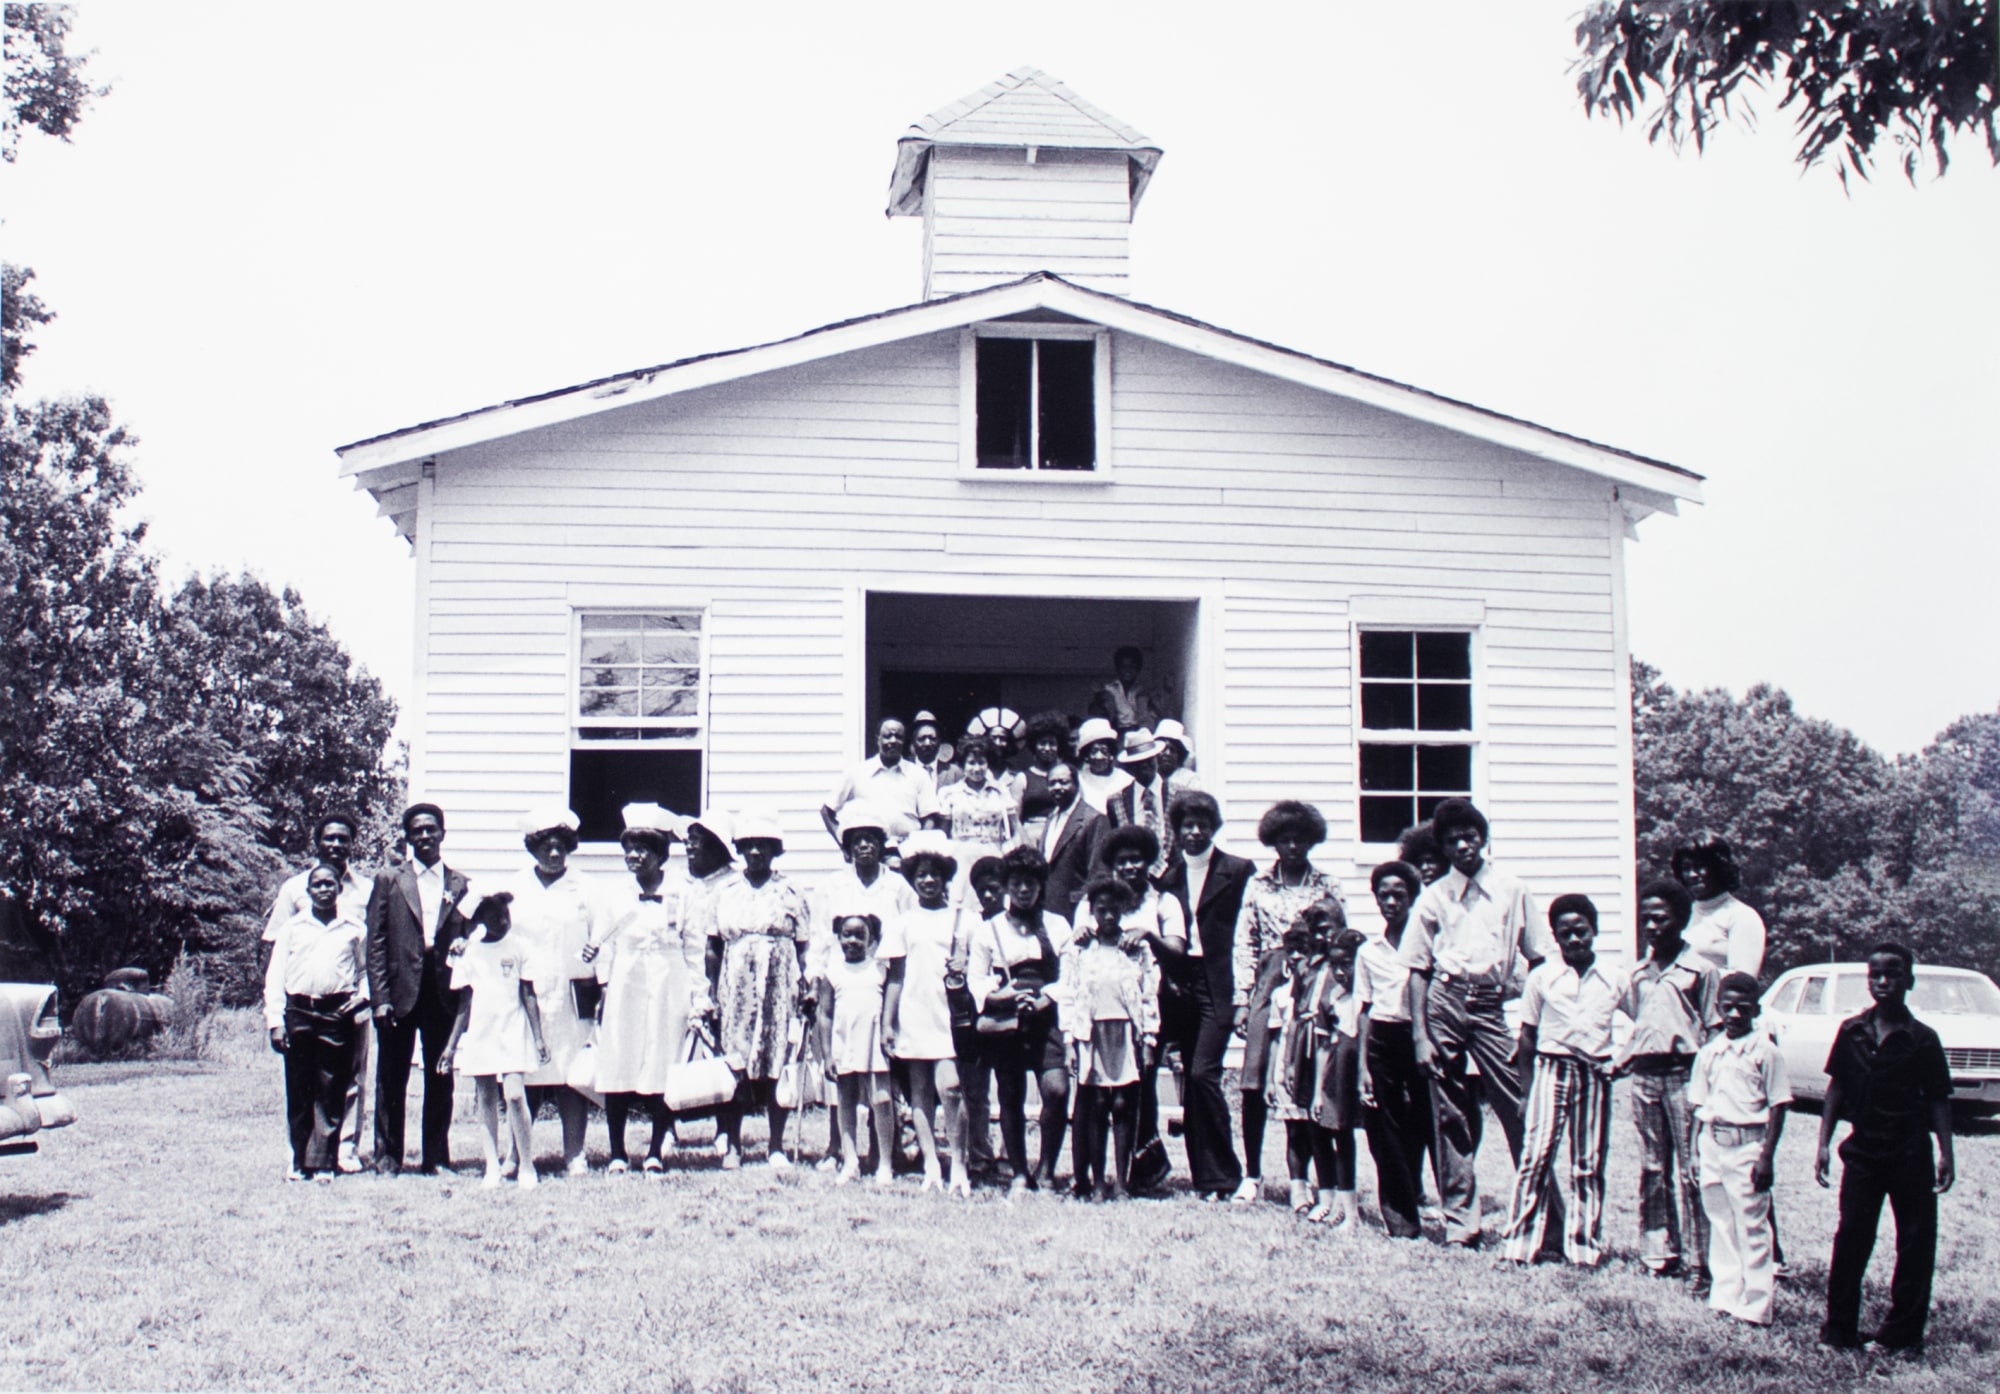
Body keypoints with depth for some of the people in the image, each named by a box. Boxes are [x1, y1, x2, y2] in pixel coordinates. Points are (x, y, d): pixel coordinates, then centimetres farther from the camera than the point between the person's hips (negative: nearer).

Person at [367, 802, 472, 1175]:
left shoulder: (459, 884, 9)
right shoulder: (388, 880, 5)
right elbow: (376, 943, 1)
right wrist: (380, 997, -7)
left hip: (443, 994, 1)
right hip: (400, 992, -1)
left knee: (440, 1080, 6)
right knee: (391, 1080, 4)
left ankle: (437, 1158, 14)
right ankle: (387, 1158, 12)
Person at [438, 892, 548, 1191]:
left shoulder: (517, 948, 2)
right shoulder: (469, 952, 6)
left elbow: (529, 995, 4)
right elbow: (464, 1004, 10)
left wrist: (538, 1037, -1)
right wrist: (452, 1044, 9)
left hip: (513, 1033, -2)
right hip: (479, 1035, 2)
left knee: (515, 1095, -13)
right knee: (486, 1101, 4)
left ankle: (527, 1167, -5)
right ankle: (492, 1170, 6)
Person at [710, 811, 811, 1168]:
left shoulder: (789, 893, 5)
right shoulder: (726, 894, 10)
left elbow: (803, 947, 4)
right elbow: (714, 947, 9)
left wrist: (803, 990, -6)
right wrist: (712, 991, -1)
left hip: (779, 987, -1)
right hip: (735, 987, 1)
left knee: (778, 1065, -2)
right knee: (733, 1064, -2)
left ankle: (777, 1147, 6)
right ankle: (731, 1145, 6)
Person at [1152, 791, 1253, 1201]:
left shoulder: (1239, 871, 1)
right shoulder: (1167, 873, 12)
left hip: (1217, 986, -4)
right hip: (1180, 984, 4)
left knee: (1202, 1073, -14)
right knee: (1192, 1079, 5)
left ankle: (1220, 1176, -3)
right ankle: (1205, 1175, 12)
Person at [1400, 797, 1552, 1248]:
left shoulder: (1512, 891, 8)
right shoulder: (1433, 897, 8)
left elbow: (1537, 959, 9)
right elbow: (1418, 969, 7)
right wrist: (1419, 1035, -1)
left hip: (1491, 1004, -1)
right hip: (1444, 1000, 1)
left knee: (1520, 1110, -6)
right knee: (1450, 1116, 4)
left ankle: (1550, 1216, 1)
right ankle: (1459, 1222, 12)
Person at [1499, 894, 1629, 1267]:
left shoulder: (1615, 979, 4)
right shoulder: (1542, 977, 2)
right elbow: (1527, 1033, 5)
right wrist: (1526, 1083, 2)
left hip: (1596, 1073, 2)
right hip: (1553, 1068, -2)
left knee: (1590, 1162, 6)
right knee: (1537, 1151, -11)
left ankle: (1585, 1246, 15)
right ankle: (1518, 1242, -7)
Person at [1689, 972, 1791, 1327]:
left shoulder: (1766, 1052, -5)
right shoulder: (1708, 1054, 10)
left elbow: (1778, 1106, -6)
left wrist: (1767, 1156, -11)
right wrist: (1695, 1151, 8)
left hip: (1747, 1143, -5)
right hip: (1713, 1143, 5)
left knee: (1752, 1227, -4)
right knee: (1720, 1225, 11)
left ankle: (1756, 1307, 0)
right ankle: (1725, 1299, 20)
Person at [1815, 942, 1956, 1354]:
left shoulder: (1922, 1039, -5)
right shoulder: (1852, 1032, 1)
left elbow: (1938, 1099, -3)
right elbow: (1836, 1088, 6)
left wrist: (1946, 1153, -11)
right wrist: (1824, 1143, 2)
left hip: (1911, 1153, -2)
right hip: (1862, 1149, 2)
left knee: (1915, 1243, 3)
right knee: (1850, 1238, 3)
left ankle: (1903, 1332, 13)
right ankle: (1840, 1328, 11)